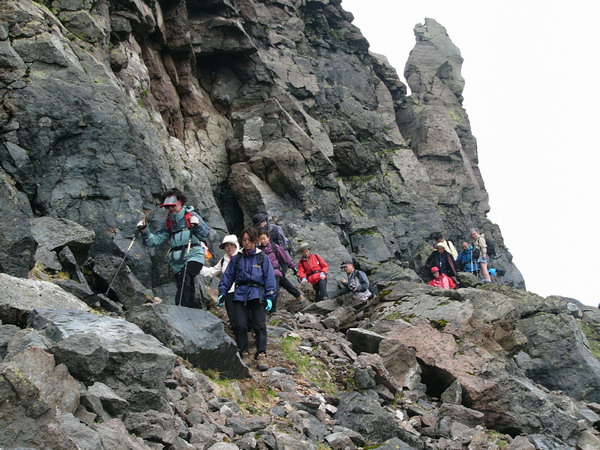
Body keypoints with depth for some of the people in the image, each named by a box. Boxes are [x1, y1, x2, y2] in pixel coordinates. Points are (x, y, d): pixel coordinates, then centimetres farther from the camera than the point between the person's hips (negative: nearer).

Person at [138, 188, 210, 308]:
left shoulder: (192, 216, 7)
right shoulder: (168, 223, 19)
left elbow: (205, 235, 0)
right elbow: (155, 240, 9)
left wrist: (197, 225, -17)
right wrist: (144, 231, -6)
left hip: (193, 254, -5)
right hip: (177, 259, 5)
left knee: (185, 280, -28)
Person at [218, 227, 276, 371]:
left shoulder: (263, 258, 9)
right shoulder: (236, 259, 15)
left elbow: (270, 278, 5)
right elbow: (227, 277, 14)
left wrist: (269, 297, -4)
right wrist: (222, 293, 3)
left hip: (258, 296, -2)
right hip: (240, 295, 2)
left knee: (260, 326, -10)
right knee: (240, 325, -8)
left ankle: (261, 355, -10)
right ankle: (244, 354, 1)